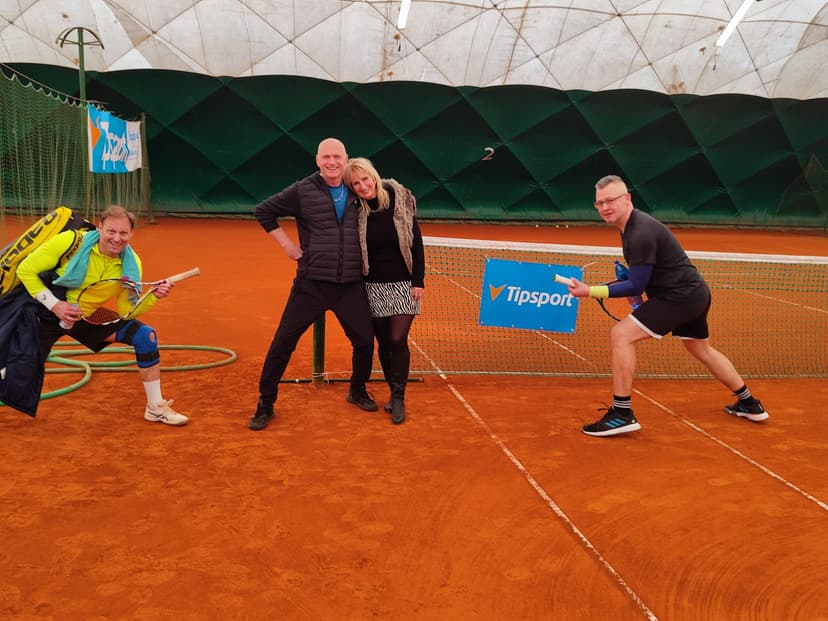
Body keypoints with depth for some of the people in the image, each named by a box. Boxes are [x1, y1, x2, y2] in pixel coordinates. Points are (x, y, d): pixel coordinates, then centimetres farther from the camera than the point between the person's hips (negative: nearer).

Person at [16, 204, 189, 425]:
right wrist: (55, 305, -22)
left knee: (146, 336, -12)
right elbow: (26, 270, -15)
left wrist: (153, 297, -28)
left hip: (91, 317, 3)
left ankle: (156, 407, -1)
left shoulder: (131, 263, -13)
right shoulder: (71, 241, -25)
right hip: (48, 314, -3)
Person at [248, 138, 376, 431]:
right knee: (283, 342, -1)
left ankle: (357, 392, 35)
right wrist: (287, 244, -1)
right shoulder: (302, 191, -4)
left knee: (365, 341, 9)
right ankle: (265, 404, 14)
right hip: (311, 284, -3)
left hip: (351, 285, 3)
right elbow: (263, 211, 5)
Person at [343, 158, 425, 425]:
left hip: (403, 285, -1)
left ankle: (398, 398, 5)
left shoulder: (399, 200, -8)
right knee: (383, 343, 8)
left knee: (397, 340, -9)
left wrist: (418, 280, -7)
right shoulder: (355, 211, -6)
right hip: (373, 288, 2)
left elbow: (416, 243, -3)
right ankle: (394, 392, 26)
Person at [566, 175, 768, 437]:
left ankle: (622, 414, -15)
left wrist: (591, 291, -23)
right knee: (702, 350, 28)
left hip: (680, 295, -11)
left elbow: (636, 286, -22)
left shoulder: (641, 233, -23)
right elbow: (641, 275, 21)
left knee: (621, 334, -18)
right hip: (694, 292, 11)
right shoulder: (633, 224, 8)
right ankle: (749, 405, 44)